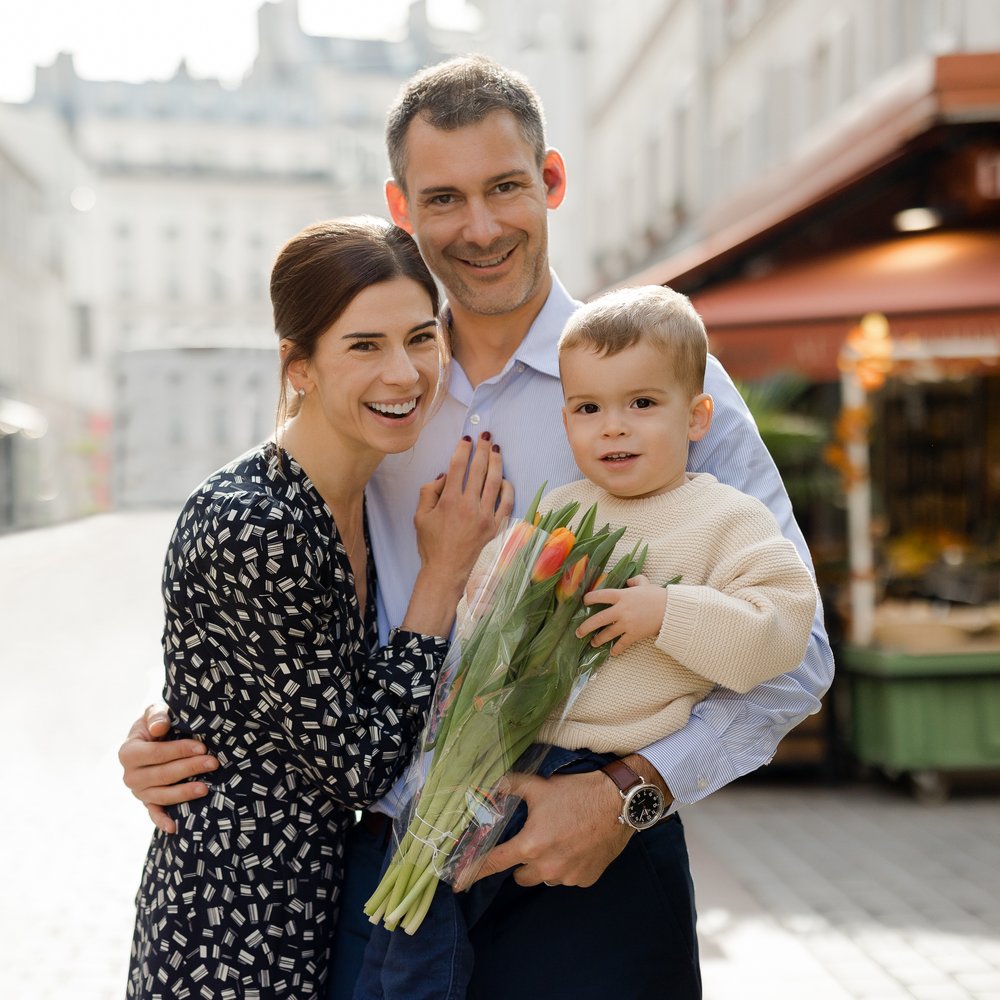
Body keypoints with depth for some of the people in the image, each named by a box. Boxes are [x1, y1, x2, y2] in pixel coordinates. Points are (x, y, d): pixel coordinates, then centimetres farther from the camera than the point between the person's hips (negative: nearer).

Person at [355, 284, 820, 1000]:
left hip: (618, 770, -6)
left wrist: (666, 612, -20)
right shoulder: (558, 510, 14)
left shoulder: (730, 521, -1)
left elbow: (781, 630, -11)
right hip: (509, 742, 6)